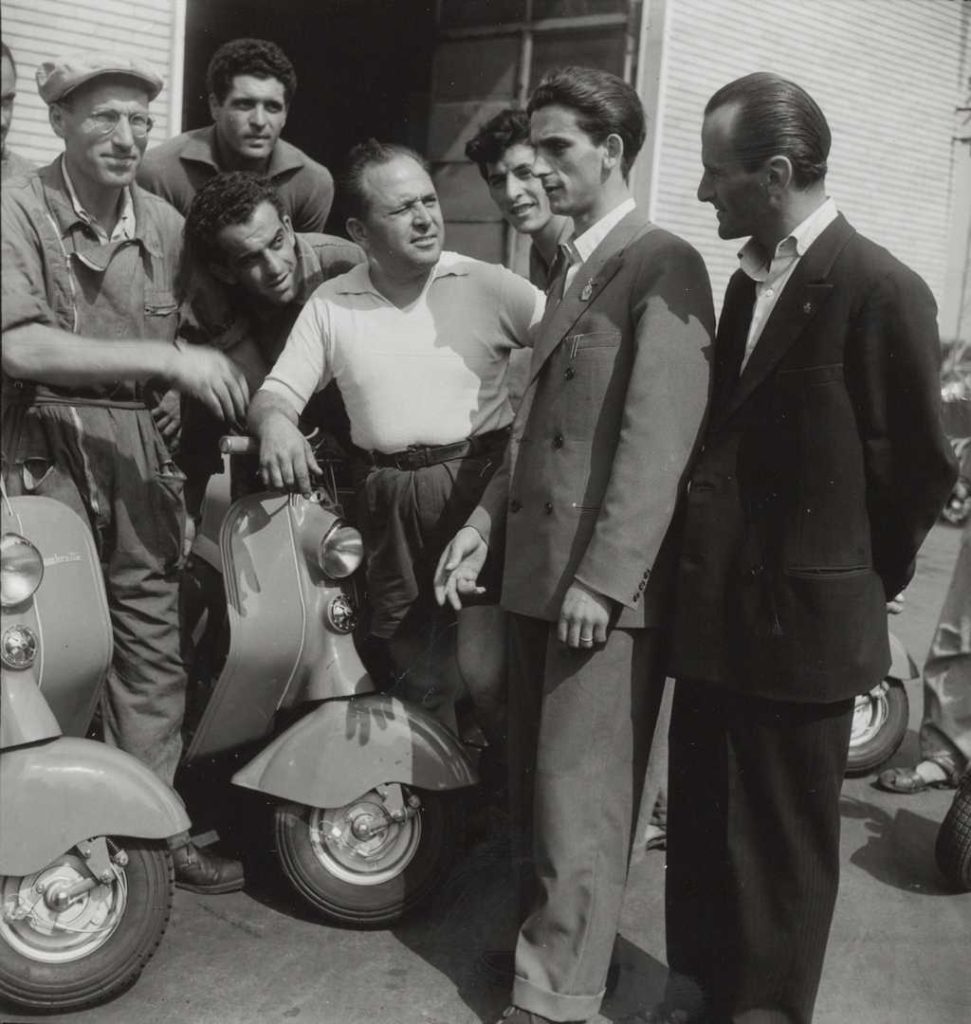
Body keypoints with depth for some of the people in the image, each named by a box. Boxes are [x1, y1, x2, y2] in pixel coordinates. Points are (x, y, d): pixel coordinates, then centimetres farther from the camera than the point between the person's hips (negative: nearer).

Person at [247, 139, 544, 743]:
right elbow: (277, 392, 4)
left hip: (481, 487, -3)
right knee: (402, 664, 15)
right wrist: (275, 421, -16)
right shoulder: (330, 305, 8)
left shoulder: (486, 286, 0)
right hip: (388, 502, 4)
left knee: (486, 673, -12)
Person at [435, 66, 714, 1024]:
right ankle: (543, 931, 33)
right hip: (537, 567, 8)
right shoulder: (570, 267, 19)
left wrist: (604, 578, -20)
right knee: (535, 783, 17)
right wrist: (485, 521, 11)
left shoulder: (662, 266, -10)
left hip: (605, 581, -8)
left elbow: (659, 437, -17)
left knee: (579, 797, -1)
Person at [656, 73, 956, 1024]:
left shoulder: (878, 289, -15)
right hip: (716, 610, 7)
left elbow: (917, 465, -9)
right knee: (698, 822, 18)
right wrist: (702, 576, 10)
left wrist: (863, 584, 2)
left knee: (779, 841, 9)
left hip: (801, 623, -7)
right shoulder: (749, 278, 10)